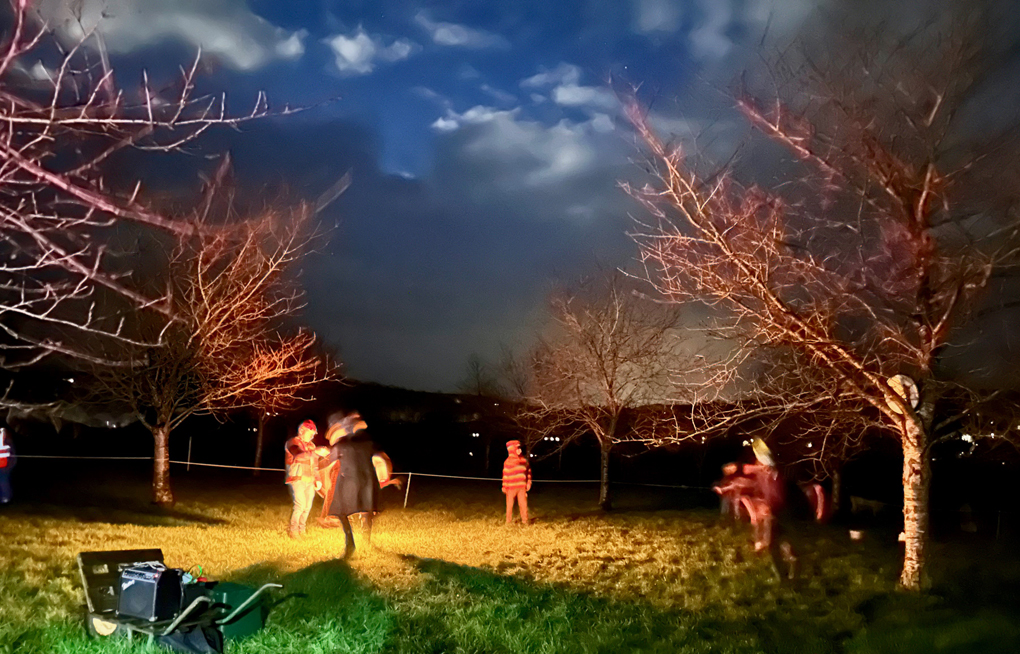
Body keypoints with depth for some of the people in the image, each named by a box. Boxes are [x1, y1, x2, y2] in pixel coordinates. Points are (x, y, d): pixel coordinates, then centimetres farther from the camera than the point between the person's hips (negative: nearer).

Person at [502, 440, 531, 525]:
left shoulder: (524, 460, 8)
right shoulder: (508, 461, -5)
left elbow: (528, 471, 15)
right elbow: (505, 475, -4)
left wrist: (528, 483, 9)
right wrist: (505, 487, -5)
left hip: (522, 487, 4)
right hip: (511, 487, -3)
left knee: (523, 504, 3)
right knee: (510, 504, 5)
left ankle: (525, 521, 12)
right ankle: (509, 521, 13)